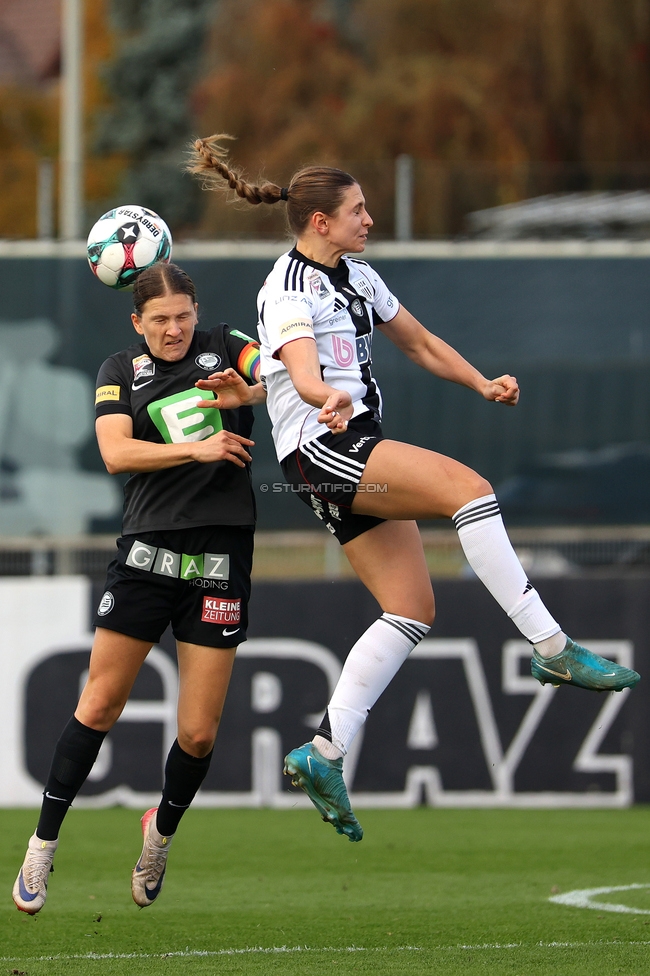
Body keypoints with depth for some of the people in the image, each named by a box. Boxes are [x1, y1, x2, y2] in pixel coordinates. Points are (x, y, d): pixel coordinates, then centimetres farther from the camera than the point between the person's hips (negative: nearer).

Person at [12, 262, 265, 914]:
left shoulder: (225, 348, 8)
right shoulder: (121, 372, 7)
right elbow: (115, 452, -8)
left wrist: (247, 393, -27)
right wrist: (196, 449, -17)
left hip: (220, 560, 0)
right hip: (146, 553, 0)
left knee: (198, 734, -1)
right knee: (99, 706, -3)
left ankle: (162, 832, 27)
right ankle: (42, 848, 10)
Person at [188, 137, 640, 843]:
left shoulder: (357, 276, 17)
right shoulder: (288, 291, -10)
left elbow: (421, 344, 26)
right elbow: (304, 375, -26)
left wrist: (484, 385, 12)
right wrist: (332, 398, -48)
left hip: (358, 454, 10)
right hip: (321, 446, -10)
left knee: (412, 611, 1)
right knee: (467, 486, -26)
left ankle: (324, 754, 1)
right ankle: (552, 649, -28)